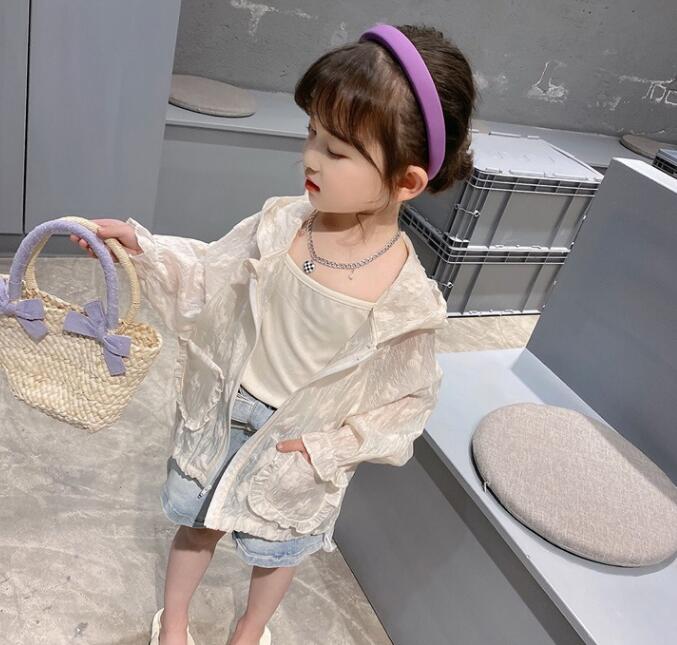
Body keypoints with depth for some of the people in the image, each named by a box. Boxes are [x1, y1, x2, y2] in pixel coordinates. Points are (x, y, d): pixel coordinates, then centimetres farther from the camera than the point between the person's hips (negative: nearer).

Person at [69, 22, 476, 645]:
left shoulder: (408, 300, -27)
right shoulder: (279, 223, -19)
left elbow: (409, 399, -14)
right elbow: (207, 276, -4)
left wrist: (331, 447, -20)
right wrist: (142, 247, -17)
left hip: (300, 458, -2)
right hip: (224, 419, 3)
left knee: (278, 548, 26)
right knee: (199, 523, 25)